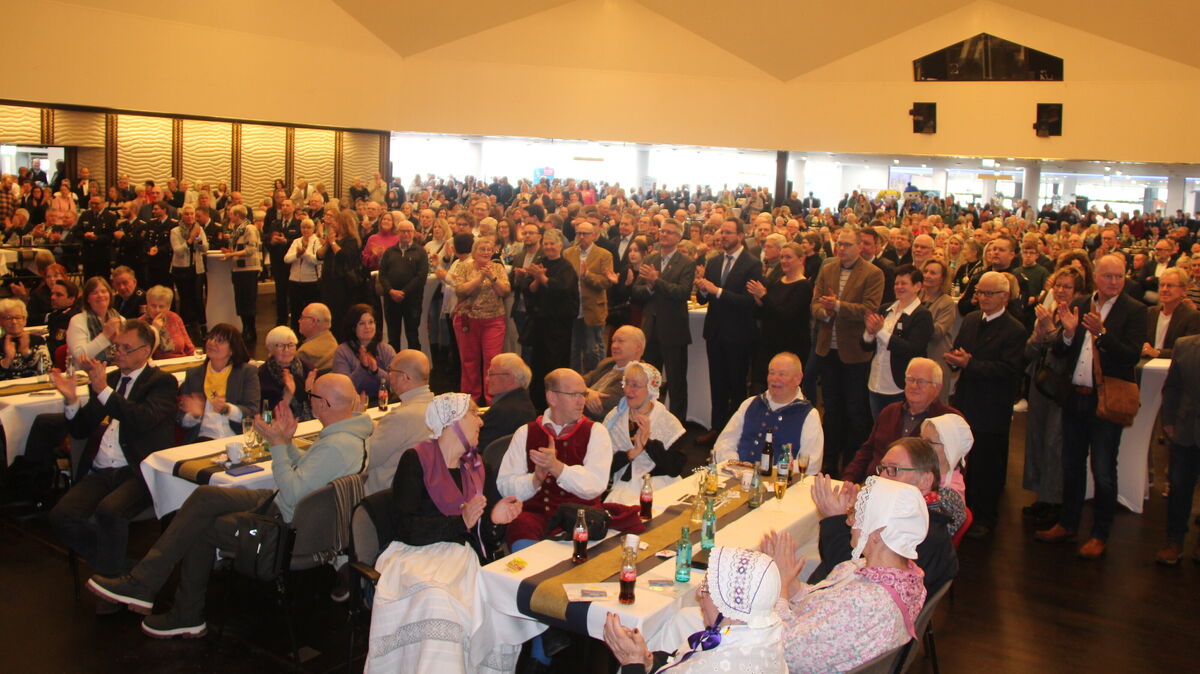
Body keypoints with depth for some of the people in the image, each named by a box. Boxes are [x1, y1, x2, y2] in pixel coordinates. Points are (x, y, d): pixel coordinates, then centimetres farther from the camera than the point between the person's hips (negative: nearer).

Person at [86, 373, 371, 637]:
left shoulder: (336, 447, -28)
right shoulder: (349, 432, 6)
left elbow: (292, 494, -28)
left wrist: (277, 444, -23)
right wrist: (287, 441, 2)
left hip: (284, 522, -10)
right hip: (279, 503, 10)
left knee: (198, 527, -4)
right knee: (206, 496, 5)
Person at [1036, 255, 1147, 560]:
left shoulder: (1134, 310, -8)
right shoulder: (1079, 305, 6)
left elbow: (1133, 356, -18)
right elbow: (1059, 352, 4)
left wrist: (1102, 333, -29)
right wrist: (1068, 332, -16)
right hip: (1075, 397, 5)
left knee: (1103, 471, 4)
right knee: (1071, 465, 16)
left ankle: (1100, 535, 18)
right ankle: (1067, 524, 31)